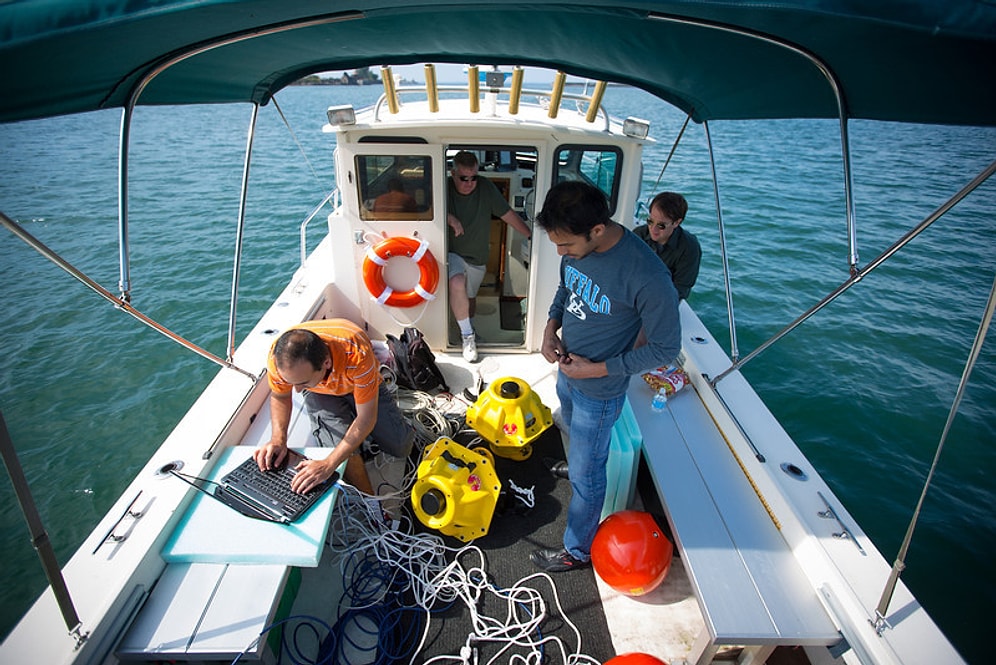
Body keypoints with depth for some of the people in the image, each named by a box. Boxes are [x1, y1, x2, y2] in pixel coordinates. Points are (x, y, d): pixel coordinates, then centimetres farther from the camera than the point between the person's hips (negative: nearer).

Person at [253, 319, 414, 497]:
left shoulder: (357, 354, -45)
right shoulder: (279, 358, -34)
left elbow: (367, 418, -35)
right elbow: (279, 397, -10)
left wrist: (328, 465, -40)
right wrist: (278, 438, -28)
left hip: (359, 386, -1)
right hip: (319, 394, 1)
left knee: (401, 448, -6)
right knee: (345, 448, -25)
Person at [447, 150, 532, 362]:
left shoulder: (486, 188, -10)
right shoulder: (445, 189, -14)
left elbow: (508, 214, -5)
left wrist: (531, 236, -6)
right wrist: (449, 217, -37)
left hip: (478, 257, 4)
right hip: (453, 253, -3)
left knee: (470, 296, 20)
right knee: (457, 283, -32)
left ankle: (468, 331, 48)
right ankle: (467, 335, -16)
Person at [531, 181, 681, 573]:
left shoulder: (647, 276, -34)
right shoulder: (576, 247, -12)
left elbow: (666, 348, -21)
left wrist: (598, 370, -23)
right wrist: (551, 326, -8)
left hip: (600, 393, -6)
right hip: (567, 372, 6)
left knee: (586, 474, 13)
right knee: (576, 442, 32)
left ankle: (577, 550, 37)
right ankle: (577, 469, 64)